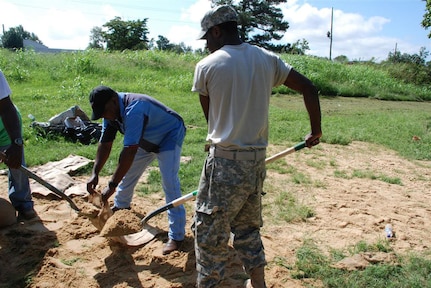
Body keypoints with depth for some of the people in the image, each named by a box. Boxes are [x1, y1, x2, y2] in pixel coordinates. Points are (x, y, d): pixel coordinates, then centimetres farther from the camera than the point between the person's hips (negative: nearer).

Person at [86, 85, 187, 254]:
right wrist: (95, 173, -16)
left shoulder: (133, 110, -39)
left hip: (169, 136, -8)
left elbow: (129, 152, -42)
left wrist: (112, 185, -39)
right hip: (147, 140, 9)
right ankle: (121, 206, 44)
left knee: (169, 183, -19)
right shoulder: (111, 110, -11)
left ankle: (176, 236, -12)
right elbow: (105, 143, -6)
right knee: (128, 172, 16)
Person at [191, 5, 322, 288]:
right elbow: (309, 88, 6)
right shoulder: (267, 59, 4)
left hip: (225, 162, -6)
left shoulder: (206, 66, -7)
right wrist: (316, 130, 17)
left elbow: (209, 115, 2)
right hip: (258, 161, 6)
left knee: (209, 232, 8)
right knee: (248, 228, 24)